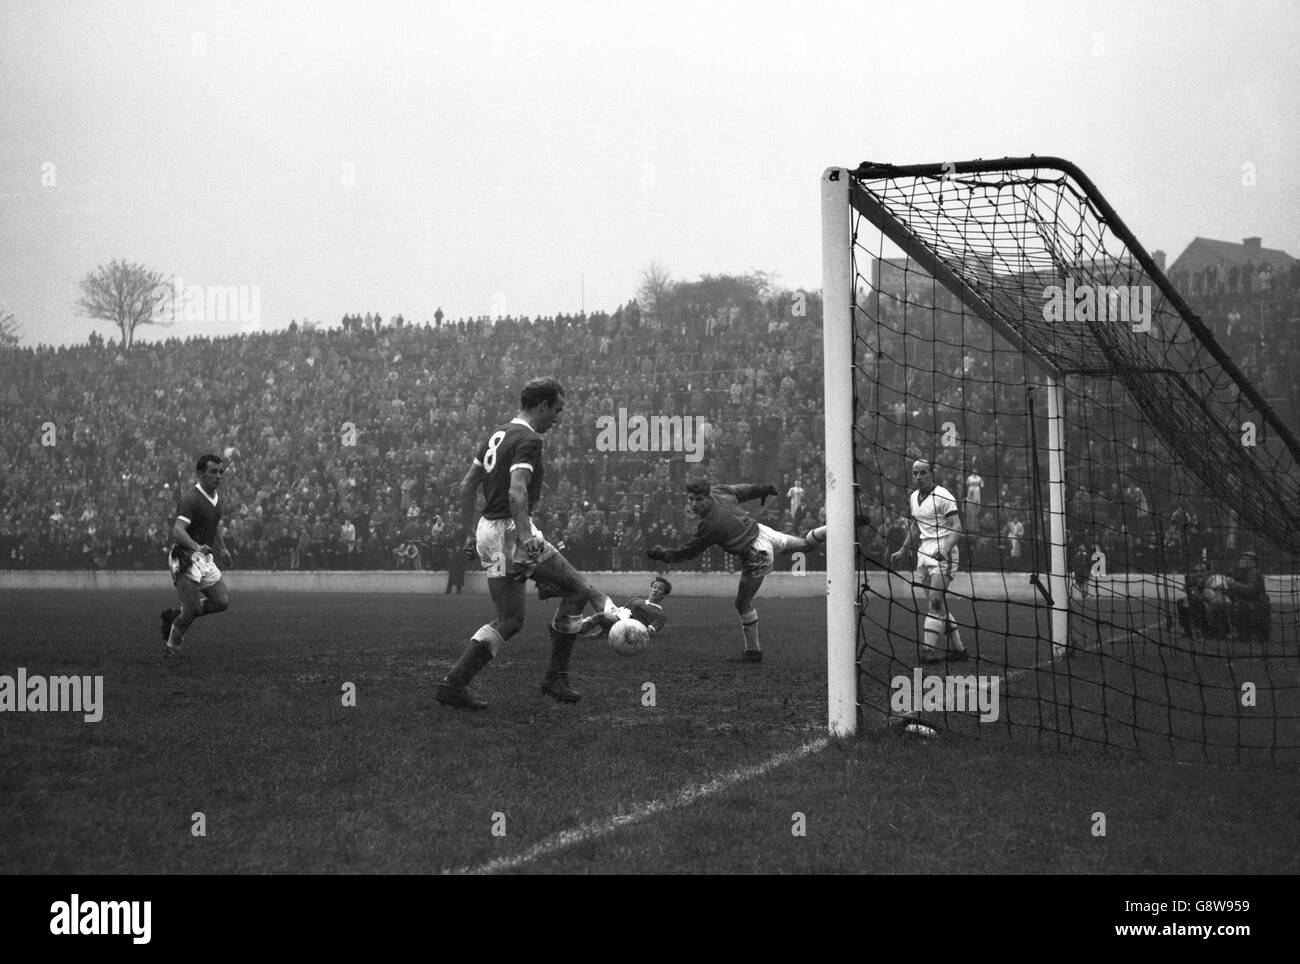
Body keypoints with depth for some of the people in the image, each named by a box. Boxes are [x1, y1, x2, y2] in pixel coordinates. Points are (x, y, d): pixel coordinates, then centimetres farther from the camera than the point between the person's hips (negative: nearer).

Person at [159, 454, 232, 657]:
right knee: (193, 609, -10)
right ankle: (171, 647, 12)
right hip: (186, 559, -8)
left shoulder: (217, 498, 9)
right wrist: (197, 547, -45)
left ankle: (175, 616, 18)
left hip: (204, 558, 8)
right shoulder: (191, 499, -19)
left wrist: (222, 548, 27)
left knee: (223, 601, 2)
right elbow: (177, 531, -30)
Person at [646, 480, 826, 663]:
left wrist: (663, 555, -5)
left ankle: (753, 651, 15)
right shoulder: (719, 491, -10)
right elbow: (744, 490, 10)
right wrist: (764, 490, 29)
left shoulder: (709, 526, -29)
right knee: (805, 544, 31)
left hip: (756, 557, -7)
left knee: (743, 604, 6)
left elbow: (688, 552, -17)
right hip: (760, 531, 7)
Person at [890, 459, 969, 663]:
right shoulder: (913, 498, 13)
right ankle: (957, 648, 15)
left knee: (936, 601, -15)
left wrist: (945, 549, -31)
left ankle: (929, 650, -15)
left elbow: (956, 528, -17)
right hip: (923, 553, 8)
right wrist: (903, 551, 27)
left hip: (942, 554, -8)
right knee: (936, 605, 7)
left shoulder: (943, 497, -11)